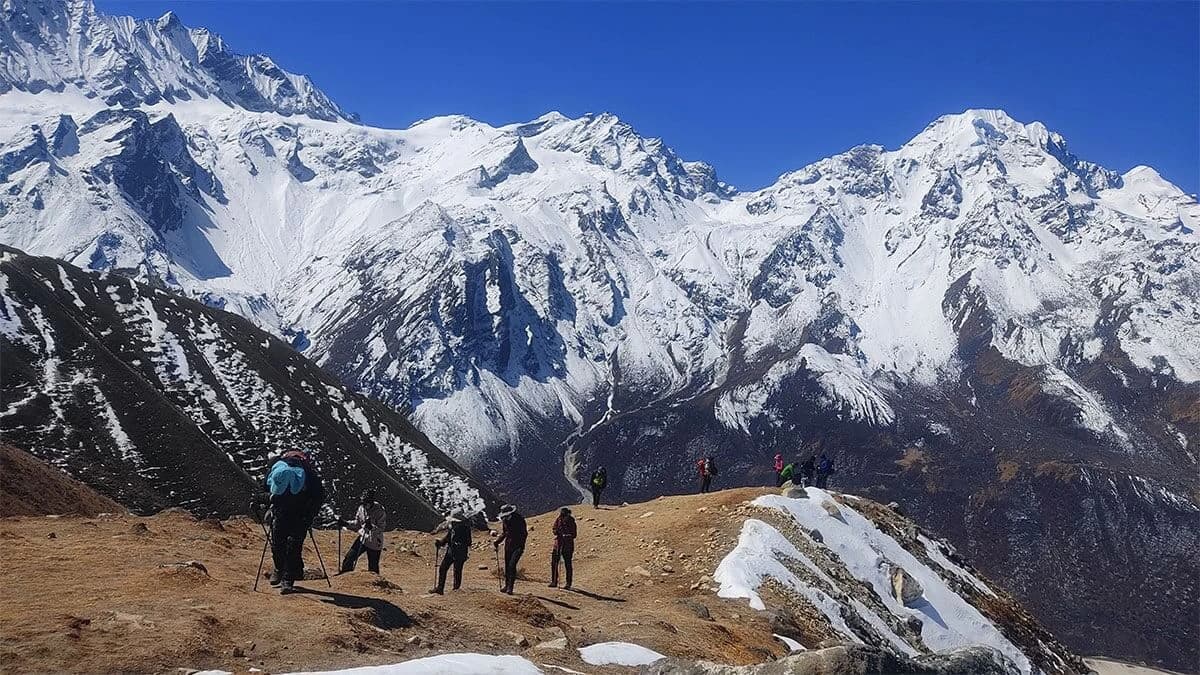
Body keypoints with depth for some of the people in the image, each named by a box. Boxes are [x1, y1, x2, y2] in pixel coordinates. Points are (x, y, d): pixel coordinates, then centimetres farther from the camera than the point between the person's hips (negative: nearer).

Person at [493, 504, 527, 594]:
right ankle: (507, 585, 20)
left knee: (512, 565, -16)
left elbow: (524, 534, -15)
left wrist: (521, 546, -23)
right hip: (508, 546, 7)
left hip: (517, 546, -7)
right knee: (507, 566, 9)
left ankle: (510, 587, -14)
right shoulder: (506, 521, 6)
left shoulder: (519, 520, -14)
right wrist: (497, 542, 11)